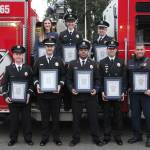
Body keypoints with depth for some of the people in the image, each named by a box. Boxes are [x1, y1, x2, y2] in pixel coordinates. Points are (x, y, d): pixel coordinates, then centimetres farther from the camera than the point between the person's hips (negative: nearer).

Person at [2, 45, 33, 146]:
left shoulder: (28, 68, 4)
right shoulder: (9, 68, 5)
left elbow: (31, 84, 4)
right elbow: (5, 84, 5)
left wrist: (29, 94, -9)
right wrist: (5, 96, -6)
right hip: (12, 99, 0)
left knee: (27, 119, 5)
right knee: (14, 119, 7)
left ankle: (28, 138, 16)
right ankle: (13, 139, 18)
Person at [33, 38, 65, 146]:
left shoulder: (59, 61, 6)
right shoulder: (39, 61, 7)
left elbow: (63, 75, 5)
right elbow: (35, 75, 9)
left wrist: (60, 85, -10)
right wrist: (37, 85, -7)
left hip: (55, 93, 0)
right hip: (42, 93, 1)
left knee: (56, 116, 5)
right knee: (44, 116, 6)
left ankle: (57, 137, 15)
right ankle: (44, 137, 16)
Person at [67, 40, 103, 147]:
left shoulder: (93, 64, 6)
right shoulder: (72, 64, 6)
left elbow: (97, 79, 7)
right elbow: (69, 79, 7)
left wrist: (96, 89, -8)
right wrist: (71, 89, -9)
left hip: (90, 95, 0)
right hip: (77, 95, 0)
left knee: (93, 117, 3)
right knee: (76, 118, 7)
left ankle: (96, 138, 15)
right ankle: (76, 138, 19)